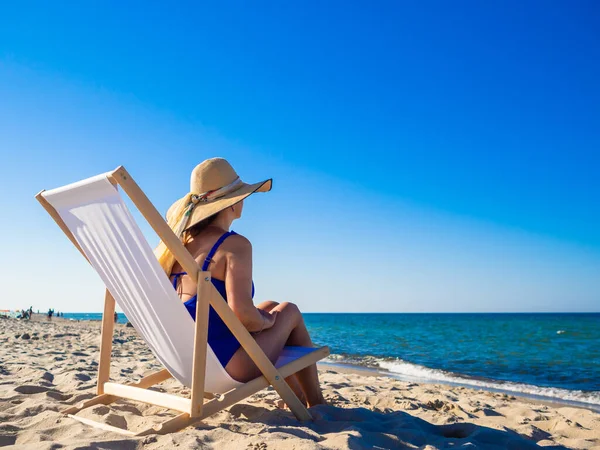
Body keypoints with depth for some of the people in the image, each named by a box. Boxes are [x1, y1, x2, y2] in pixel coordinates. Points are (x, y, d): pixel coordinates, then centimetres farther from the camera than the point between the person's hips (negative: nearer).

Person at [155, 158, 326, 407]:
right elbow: (241, 312, -29)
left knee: (270, 307, 25)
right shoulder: (234, 244, -19)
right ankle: (317, 405, 28)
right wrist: (267, 320, -6)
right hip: (225, 364, -7)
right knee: (289, 311, 16)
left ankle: (300, 401, 36)